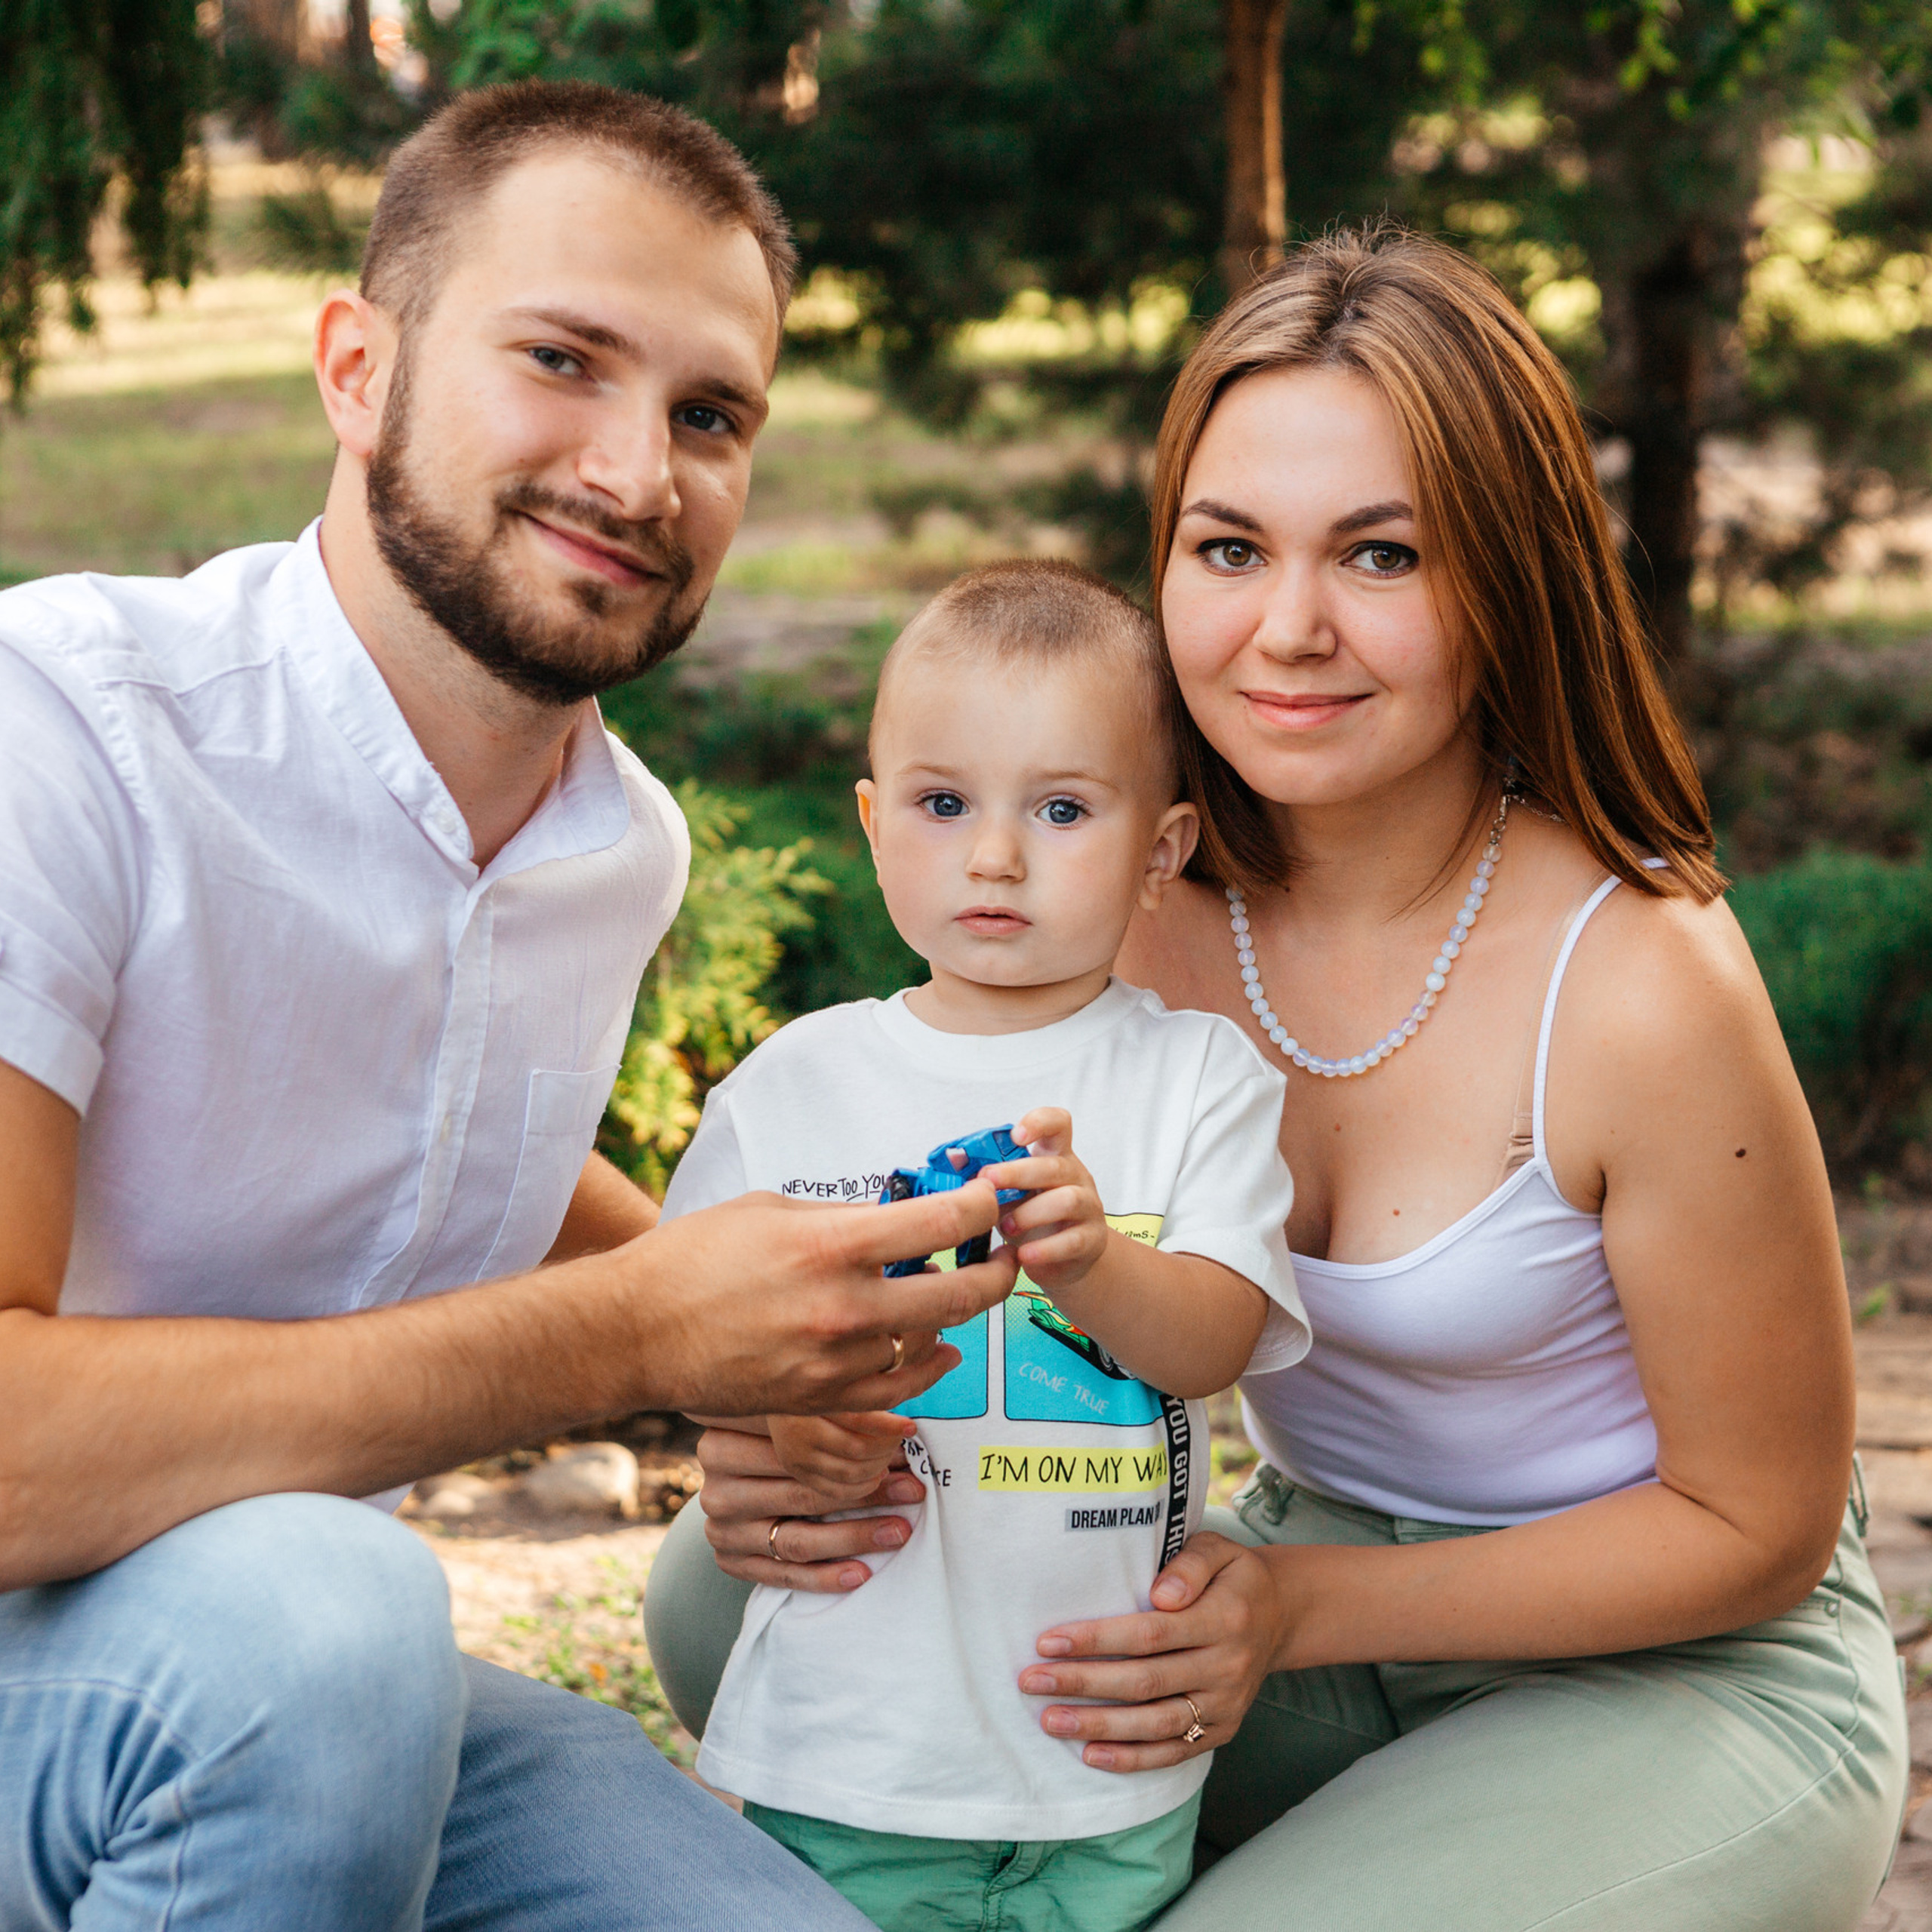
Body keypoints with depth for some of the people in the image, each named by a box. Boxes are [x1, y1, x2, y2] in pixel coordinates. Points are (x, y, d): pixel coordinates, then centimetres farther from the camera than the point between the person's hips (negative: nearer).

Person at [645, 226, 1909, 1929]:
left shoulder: (1642, 981, -23)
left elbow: (1755, 1525, -14)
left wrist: (1302, 1615, -24)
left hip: (1690, 1675, -4)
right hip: (1308, 1570, 5)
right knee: (727, 1594, -12)